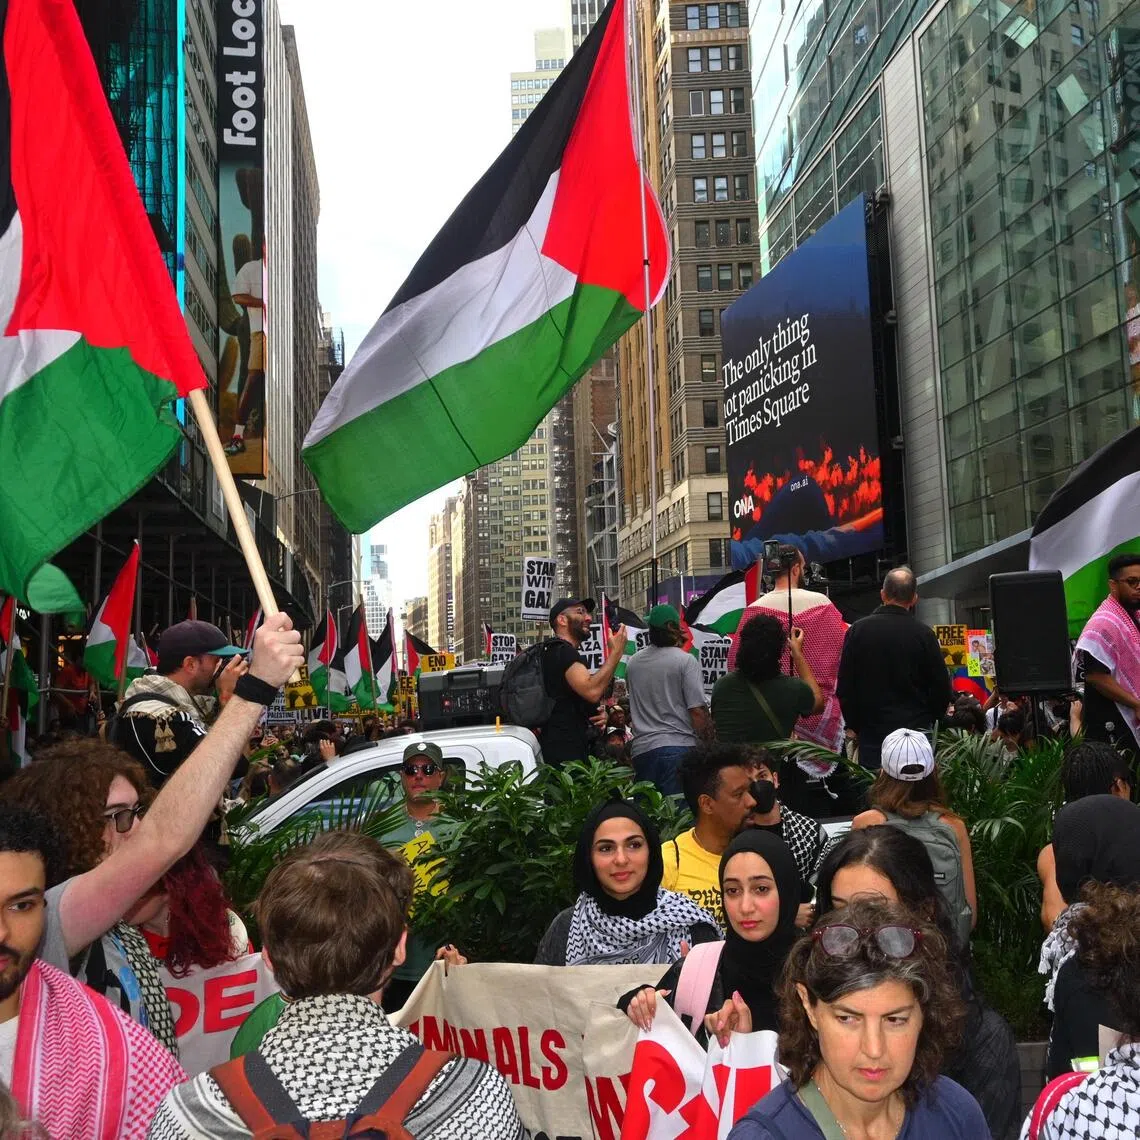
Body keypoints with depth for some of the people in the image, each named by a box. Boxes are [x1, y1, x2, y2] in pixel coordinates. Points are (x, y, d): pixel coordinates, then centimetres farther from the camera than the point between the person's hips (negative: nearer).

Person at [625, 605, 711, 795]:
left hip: (641, 748, 5)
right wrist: (708, 740, -3)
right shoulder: (686, 661, -6)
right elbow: (697, 710, -10)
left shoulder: (633, 662, 11)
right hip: (678, 747, -5)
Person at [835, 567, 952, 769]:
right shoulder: (923, 634, -6)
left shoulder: (858, 630, -1)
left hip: (871, 732, 1)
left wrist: (855, 726, 13)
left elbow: (844, 688, 3)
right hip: (916, 730, -1)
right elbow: (942, 689, 1)